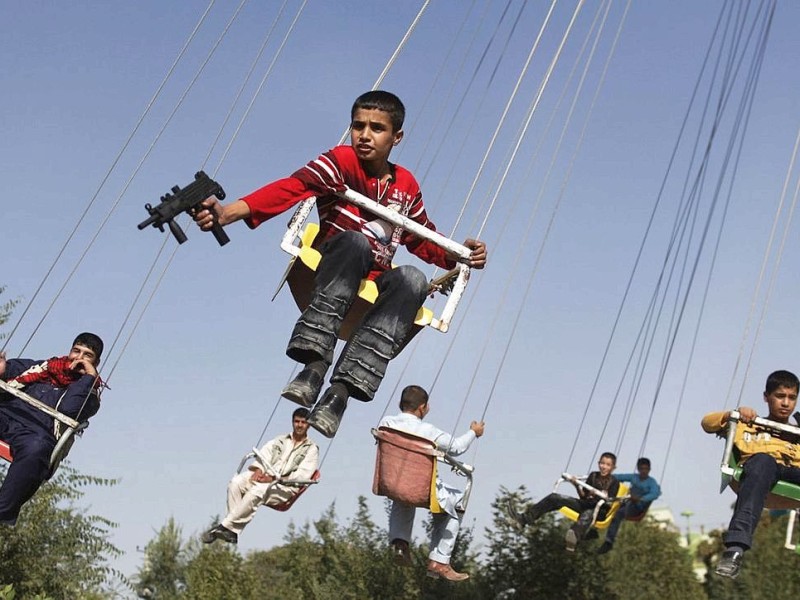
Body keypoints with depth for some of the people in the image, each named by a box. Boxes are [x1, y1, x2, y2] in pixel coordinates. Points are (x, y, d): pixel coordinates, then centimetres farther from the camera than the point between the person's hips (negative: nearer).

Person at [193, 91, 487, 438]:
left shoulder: (407, 186, 10)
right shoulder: (342, 161, -6)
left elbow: (424, 242, 18)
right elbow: (293, 187, -22)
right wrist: (229, 212, -38)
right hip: (329, 278, -4)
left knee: (413, 279, -29)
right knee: (356, 242, -35)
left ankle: (342, 389, -40)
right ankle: (315, 364, -45)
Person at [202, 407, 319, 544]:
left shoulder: (311, 449, 9)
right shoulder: (280, 440, 25)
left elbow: (302, 475, -4)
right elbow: (263, 455, 12)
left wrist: (274, 478, -15)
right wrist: (258, 469, -11)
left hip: (286, 487, -5)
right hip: (265, 477, 5)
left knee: (257, 491, -35)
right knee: (236, 482, -25)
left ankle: (224, 526, -32)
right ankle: (232, 530, -30)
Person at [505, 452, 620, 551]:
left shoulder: (614, 482, 0)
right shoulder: (593, 476, 14)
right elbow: (583, 496, 13)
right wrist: (577, 486, -4)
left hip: (601, 511, -6)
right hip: (586, 504, 7)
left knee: (587, 514, -45)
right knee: (554, 498, -10)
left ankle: (574, 538, -80)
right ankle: (524, 518, -23)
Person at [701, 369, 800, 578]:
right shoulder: (749, 425, 34)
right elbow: (707, 422, 26)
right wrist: (733, 414, 9)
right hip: (758, 467, -1)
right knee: (763, 460, -39)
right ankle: (736, 547, -55)